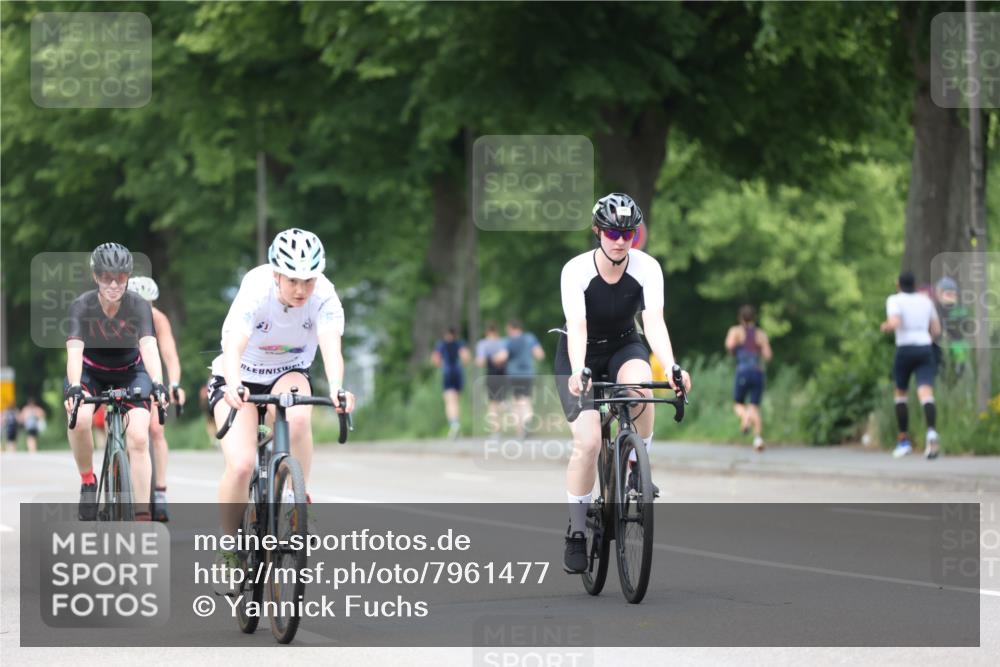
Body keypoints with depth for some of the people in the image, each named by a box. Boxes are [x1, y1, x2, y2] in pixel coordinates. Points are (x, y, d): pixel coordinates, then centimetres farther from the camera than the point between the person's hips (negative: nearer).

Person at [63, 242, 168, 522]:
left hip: (130, 372, 0)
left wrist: (157, 384, -55)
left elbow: (149, 347, -37)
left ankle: (143, 517, -13)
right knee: (79, 420, -31)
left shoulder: (138, 306, -24)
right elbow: (74, 351, -37)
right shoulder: (82, 306, -25)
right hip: (90, 371, 0)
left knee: (138, 438, -19)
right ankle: (88, 481, -6)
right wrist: (74, 388, -55)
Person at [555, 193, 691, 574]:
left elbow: (654, 321, -30)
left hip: (624, 346, 2)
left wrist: (671, 367, -48)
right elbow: (577, 327, -34)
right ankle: (576, 533, -3)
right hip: (580, 355, -2)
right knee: (588, 442, -18)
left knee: (639, 385, -36)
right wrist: (578, 373, -52)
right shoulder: (576, 270, -24)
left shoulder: (647, 268, -19)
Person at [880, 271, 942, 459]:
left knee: (900, 394, 21)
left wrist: (885, 327, 6)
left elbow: (893, 324, -16)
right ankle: (931, 433, -41)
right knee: (926, 395, -13)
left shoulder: (894, 300, 1)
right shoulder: (926, 300, 15)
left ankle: (903, 441, 20)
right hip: (925, 350, 2)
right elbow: (936, 331, 16)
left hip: (904, 351, -2)